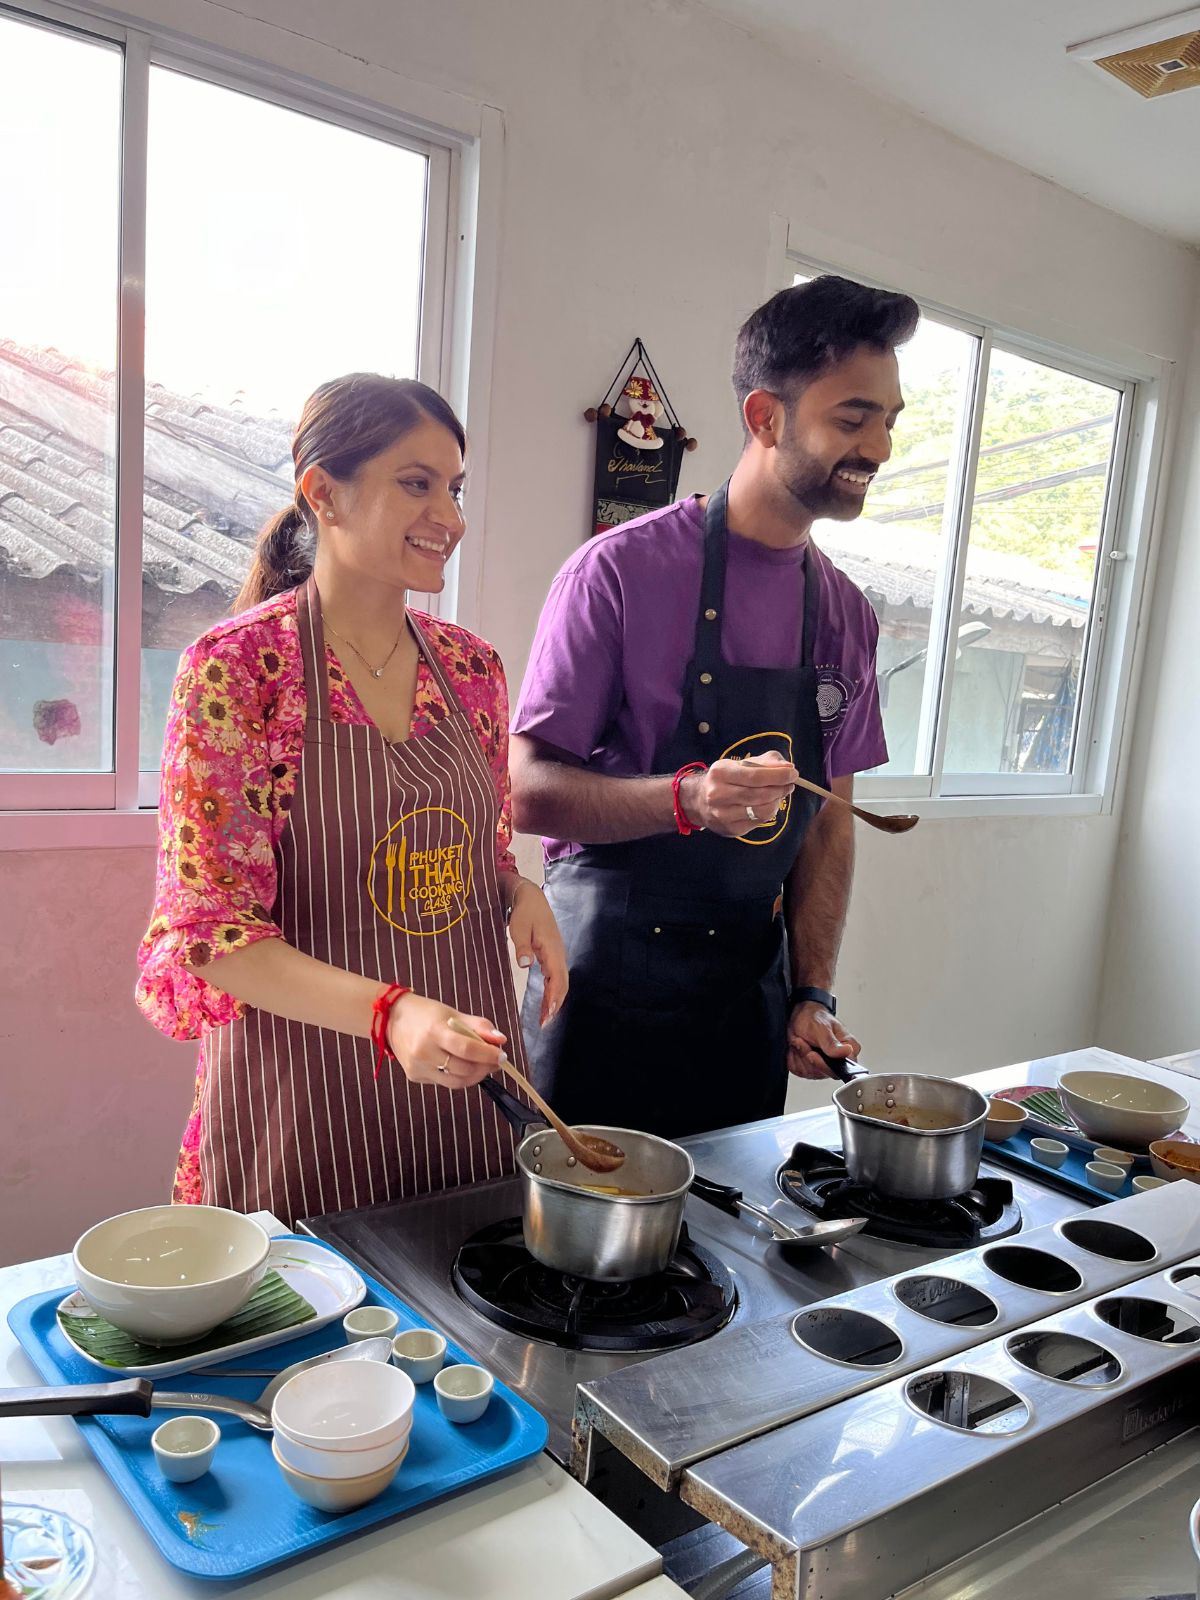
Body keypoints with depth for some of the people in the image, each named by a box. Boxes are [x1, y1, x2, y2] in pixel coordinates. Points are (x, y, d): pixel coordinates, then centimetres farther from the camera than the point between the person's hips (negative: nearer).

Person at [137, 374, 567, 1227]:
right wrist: (387, 1012, -28)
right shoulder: (237, 667, -13)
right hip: (309, 1095, -5)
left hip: (468, 1083, 5)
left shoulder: (471, 666, 3)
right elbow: (209, 928, -15)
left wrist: (520, 893, -8)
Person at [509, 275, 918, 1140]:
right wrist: (688, 799, -29)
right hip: (609, 980, -5)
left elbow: (829, 819, 10)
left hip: (748, 987, 5)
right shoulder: (622, 570, -12)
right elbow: (528, 791, -13)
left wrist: (812, 993, 2)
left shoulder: (847, 613, 6)